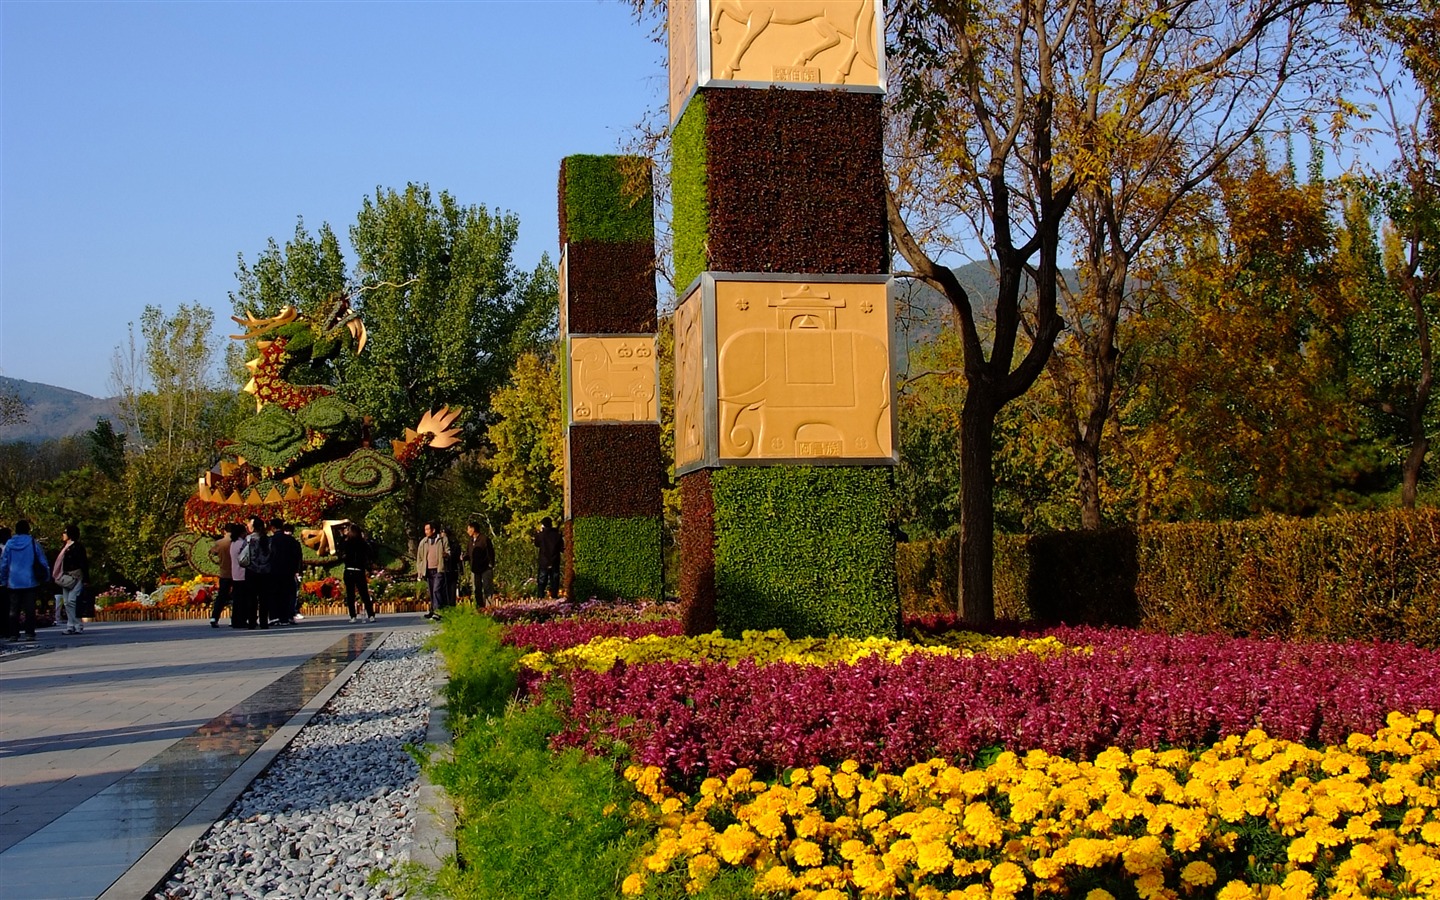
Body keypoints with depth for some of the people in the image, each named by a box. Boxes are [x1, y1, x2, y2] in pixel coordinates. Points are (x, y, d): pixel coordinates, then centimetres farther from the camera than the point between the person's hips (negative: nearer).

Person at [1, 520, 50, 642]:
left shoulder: (9, 544, 2)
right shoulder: (33, 543, -4)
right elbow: (43, 562, -2)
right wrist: (46, 577, 8)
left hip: (14, 583, 2)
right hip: (30, 582, -2)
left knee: (14, 610, 7)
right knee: (30, 609, 0)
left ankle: (14, 634, 5)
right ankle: (29, 633, -5)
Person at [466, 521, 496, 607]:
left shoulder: (484, 538, -9)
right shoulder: (471, 540, 13)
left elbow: (490, 552, -11)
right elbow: (469, 554, 18)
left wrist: (491, 564, -15)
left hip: (485, 568, -7)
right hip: (474, 569, 7)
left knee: (487, 588, -8)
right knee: (476, 589, 8)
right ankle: (479, 606, 14)